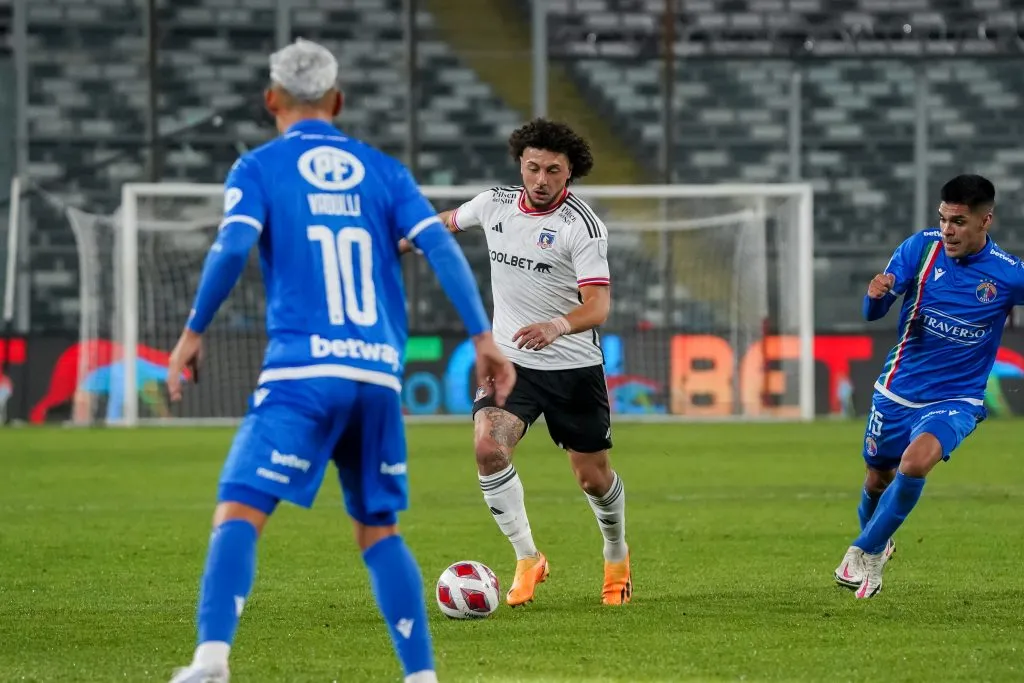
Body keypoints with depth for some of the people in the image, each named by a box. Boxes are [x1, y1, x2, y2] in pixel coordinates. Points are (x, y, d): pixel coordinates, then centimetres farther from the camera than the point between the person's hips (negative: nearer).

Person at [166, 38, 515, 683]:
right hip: (379, 377, 4)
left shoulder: (260, 168, 6)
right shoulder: (382, 170, 16)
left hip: (301, 373, -4)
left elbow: (233, 248, -10)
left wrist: (194, 331, 0)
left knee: (238, 513, -10)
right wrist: (484, 337, 3)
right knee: (379, 530, 17)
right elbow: (441, 247, 4)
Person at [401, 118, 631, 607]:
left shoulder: (582, 224, -15)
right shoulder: (495, 204, 0)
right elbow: (451, 220, 24)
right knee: (488, 448, -22)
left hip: (573, 367, -3)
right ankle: (527, 559, -8)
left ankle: (616, 558, 37)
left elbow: (598, 305, -24)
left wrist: (558, 326, -44)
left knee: (593, 476, 5)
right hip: (509, 360, 3)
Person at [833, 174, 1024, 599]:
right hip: (899, 390, 3)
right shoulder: (921, 248, -9)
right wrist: (876, 295, -33)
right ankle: (877, 539, 50)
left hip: (957, 399, -3)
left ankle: (866, 553, -11)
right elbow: (874, 313, -9)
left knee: (916, 461, -29)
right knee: (878, 478, 16)